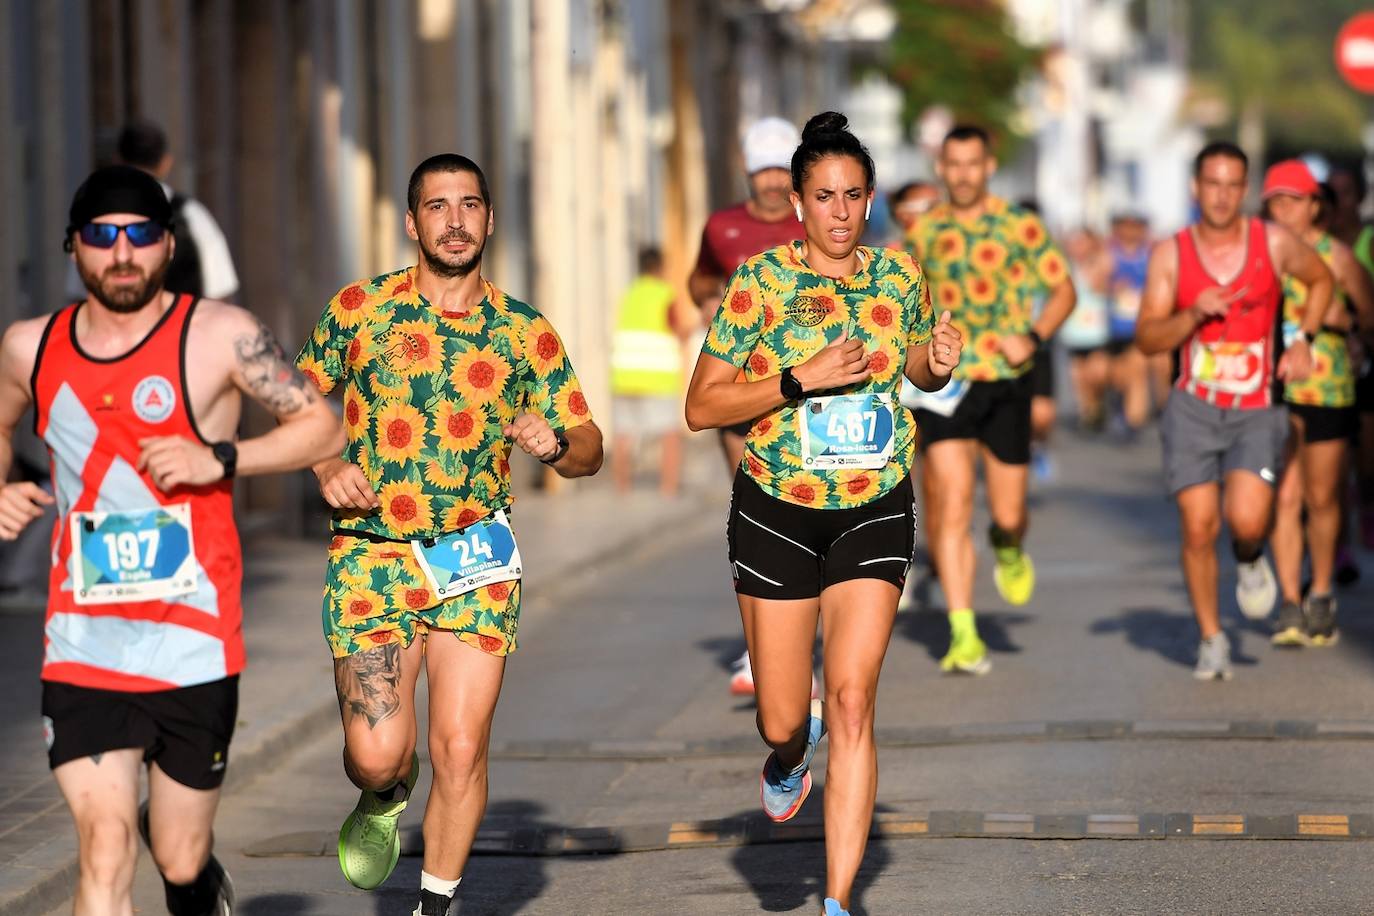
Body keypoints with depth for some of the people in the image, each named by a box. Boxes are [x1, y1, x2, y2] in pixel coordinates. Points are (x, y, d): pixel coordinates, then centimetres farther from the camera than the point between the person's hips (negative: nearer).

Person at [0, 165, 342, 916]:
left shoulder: (218, 337, -4)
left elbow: (322, 427, 0)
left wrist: (220, 460, -13)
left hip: (194, 648, -1)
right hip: (81, 651, 1)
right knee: (104, 849, -13)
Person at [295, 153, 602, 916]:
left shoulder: (525, 333, 6)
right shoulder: (359, 308, 3)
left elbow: (589, 447, 9)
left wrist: (556, 444, -14)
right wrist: (324, 467, -5)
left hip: (476, 561, 1)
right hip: (372, 557, -1)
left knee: (461, 752, -5)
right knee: (376, 755, -11)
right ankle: (384, 798, 27)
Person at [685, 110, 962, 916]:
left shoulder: (900, 277, 0)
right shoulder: (760, 282, -11)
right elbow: (702, 405, -11)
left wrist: (940, 365, -5)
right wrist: (801, 381, -22)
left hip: (876, 512, 1)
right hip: (778, 512, -1)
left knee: (852, 700, -11)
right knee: (783, 720, 5)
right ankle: (789, 757, 46)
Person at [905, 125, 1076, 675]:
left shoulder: (1019, 227, 0)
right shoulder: (925, 232, 7)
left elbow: (1063, 289, 4)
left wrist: (1033, 337, -12)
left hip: (1005, 382, -1)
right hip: (945, 384, 1)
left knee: (1009, 515, 3)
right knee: (951, 509, -12)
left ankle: (1008, 548, 41)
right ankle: (963, 635, -12)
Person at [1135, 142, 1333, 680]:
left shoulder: (1274, 244, -2)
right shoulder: (1171, 255, -2)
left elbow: (1321, 280, 18)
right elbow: (1146, 340, -2)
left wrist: (1304, 340, 4)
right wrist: (1193, 315, -20)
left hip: (1257, 409, -1)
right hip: (1194, 408, 1)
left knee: (1247, 520, -20)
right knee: (1198, 528, -5)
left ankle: (1250, 561, 18)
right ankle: (1211, 638, 13)